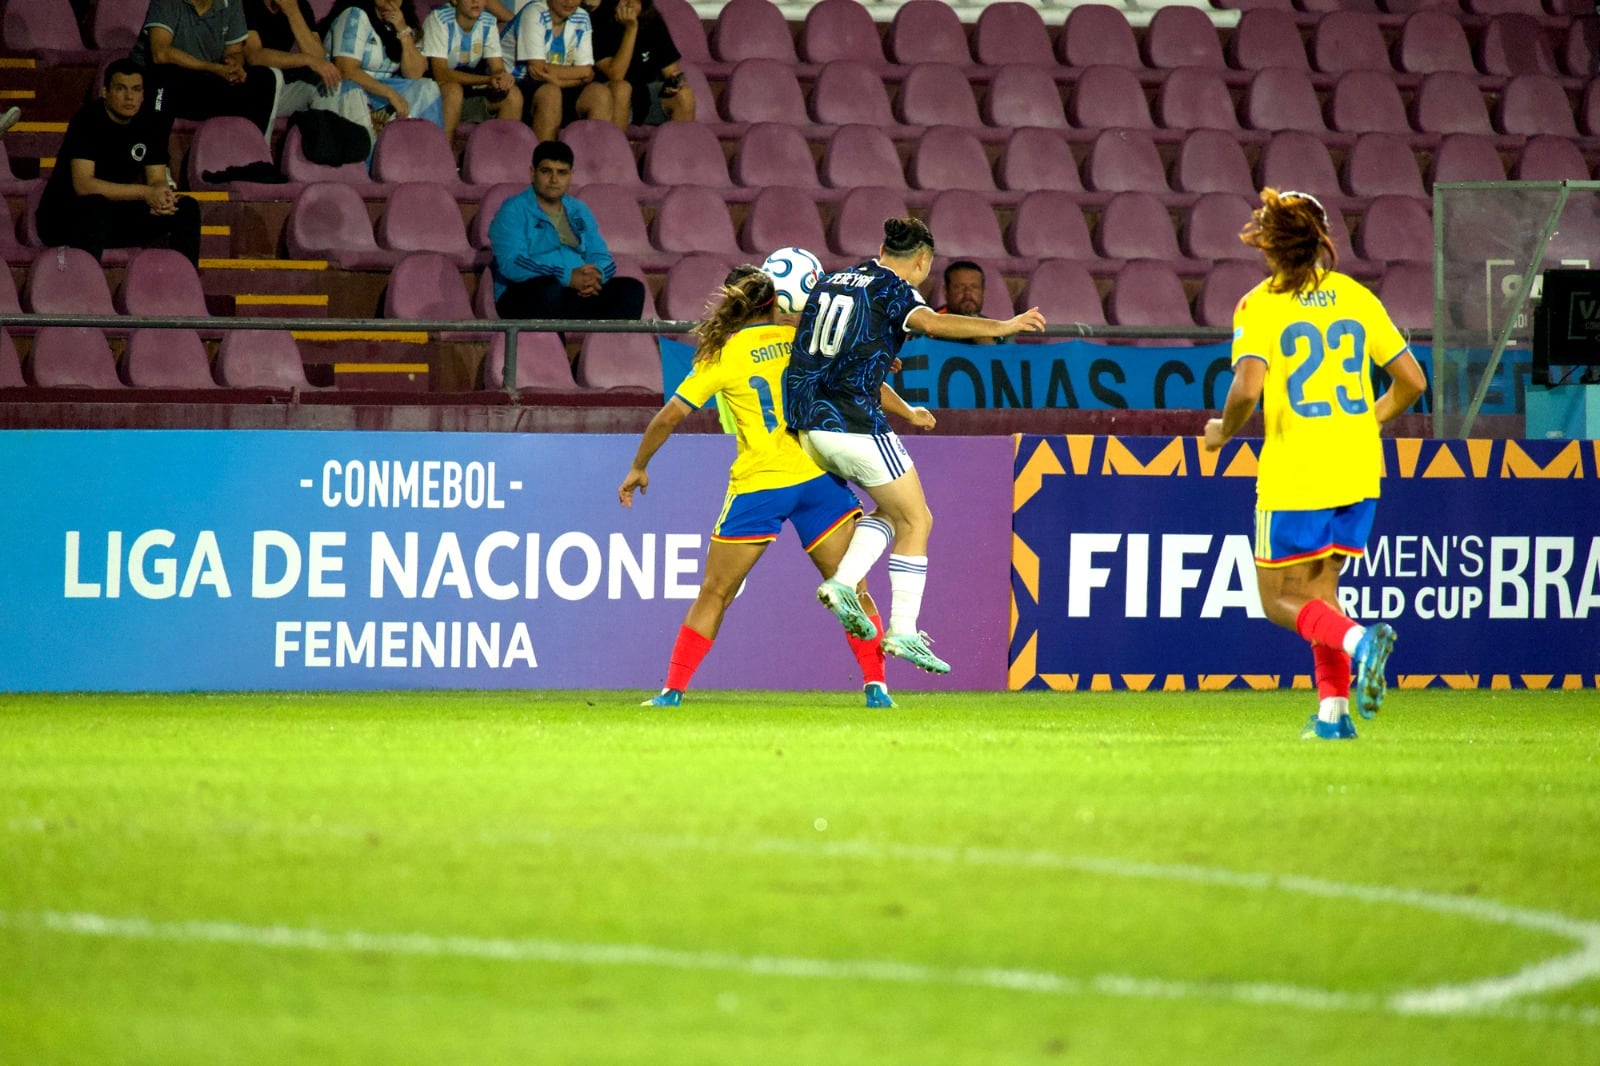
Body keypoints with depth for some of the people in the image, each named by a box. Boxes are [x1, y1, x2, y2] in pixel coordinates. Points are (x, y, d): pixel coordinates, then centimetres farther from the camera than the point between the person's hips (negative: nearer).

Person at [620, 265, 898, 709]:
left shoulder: (723, 356, -1)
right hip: (818, 476, 2)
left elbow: (669, 417, 0)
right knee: (851, 588, 8)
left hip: (758, 485, -2)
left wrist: (638, 468, 12)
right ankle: (875, 684, -2)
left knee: (714, 594, 8)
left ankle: (673, 690, 7)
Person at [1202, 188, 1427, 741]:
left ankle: (1359, 639, -22)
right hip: (1357, 473, 5)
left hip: (1292, 474, -5)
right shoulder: (1355, 297, 7)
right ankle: (1333, 710, 8)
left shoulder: (1259, 306, -7)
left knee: (1280, 600, 6)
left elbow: (1248, 387, -20)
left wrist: (1222, 431, 0)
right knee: (1320, 588, 19)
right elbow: (1411, 381, 8)